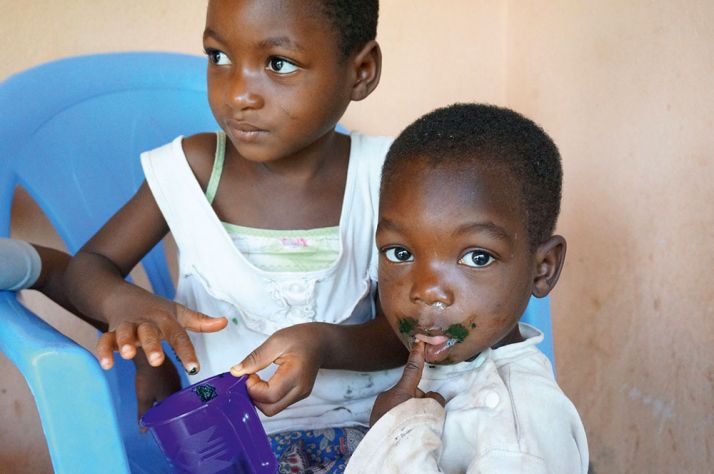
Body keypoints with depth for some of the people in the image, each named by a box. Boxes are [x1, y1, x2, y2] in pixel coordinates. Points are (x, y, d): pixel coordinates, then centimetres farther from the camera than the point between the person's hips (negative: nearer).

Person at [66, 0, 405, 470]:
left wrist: (327, 344, -26)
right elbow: (89, 264, 2)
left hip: (361, 420, 2)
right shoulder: (193, 168, -7)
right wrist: (122, 301, -23)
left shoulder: (380, 177, -7)